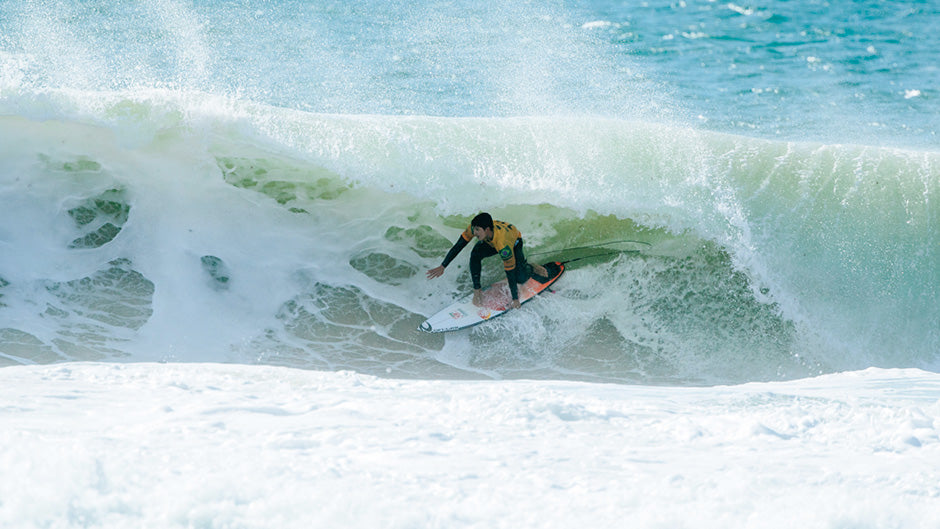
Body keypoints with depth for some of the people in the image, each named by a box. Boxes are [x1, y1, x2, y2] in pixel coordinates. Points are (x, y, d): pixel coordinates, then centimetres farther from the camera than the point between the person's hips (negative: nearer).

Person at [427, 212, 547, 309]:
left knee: (520, 278, -18)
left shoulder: (504, 247, -46)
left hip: (514, 242, -3)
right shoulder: (475, 228, -36)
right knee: (475, 254, -28)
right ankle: (477, 290, -13)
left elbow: (510, 274, -38)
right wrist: (442, 267, -27)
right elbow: (458, 247, -25)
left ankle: (530, 268, 19)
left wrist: (515, 300, -32)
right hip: (490, 242, 3)